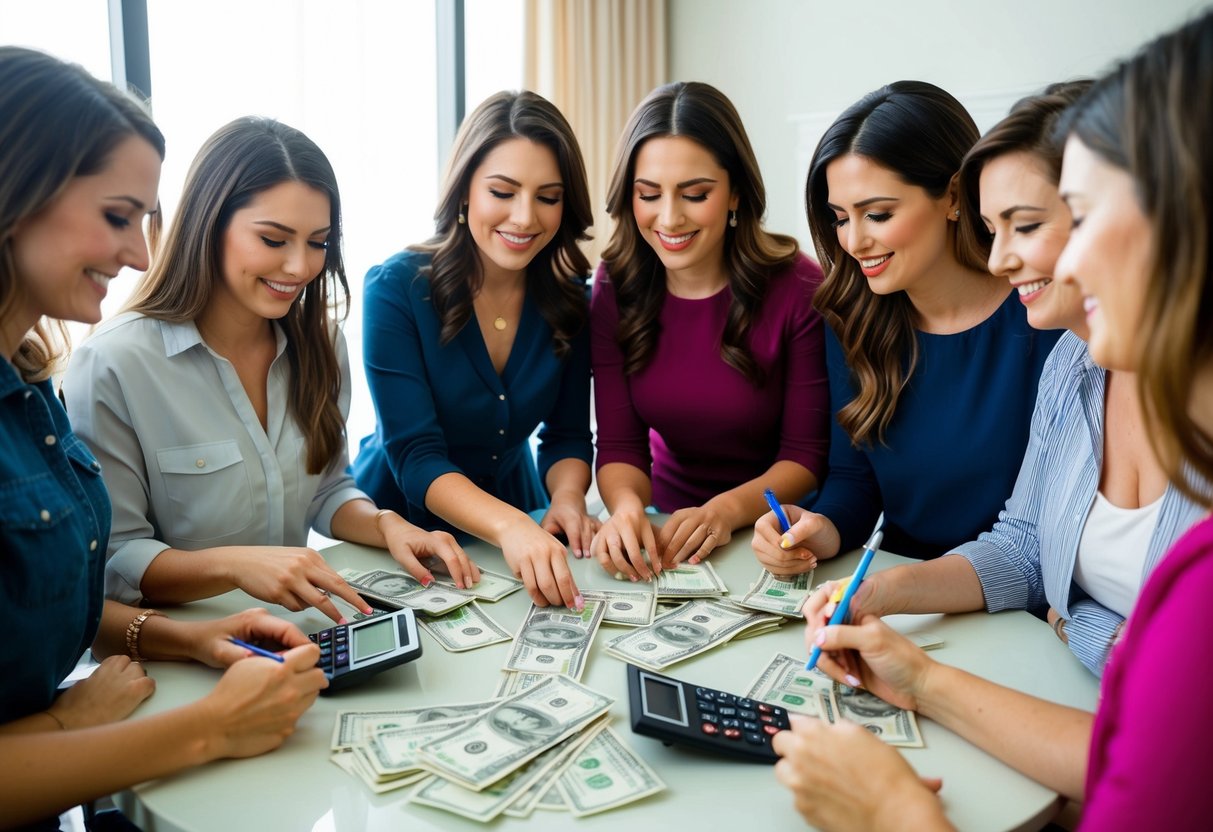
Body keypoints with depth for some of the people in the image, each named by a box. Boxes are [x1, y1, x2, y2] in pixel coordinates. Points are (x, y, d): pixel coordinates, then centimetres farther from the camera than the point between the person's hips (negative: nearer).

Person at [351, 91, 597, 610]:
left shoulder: (569, 299, -3)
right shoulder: (396, 288, -16)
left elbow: (568, 435, 1)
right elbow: (414, 456, -22)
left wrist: (567, 497, -21)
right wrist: (510, 526, -39)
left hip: (513, 510, 3)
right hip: (397, 526, -2)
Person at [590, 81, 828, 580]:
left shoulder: (799, 290, -14)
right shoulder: (615, 287, -5)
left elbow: (807, 453, -9)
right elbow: (618, 445, -6)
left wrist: (726, 511, -26)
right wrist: (626, 506, -28)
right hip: (664, 529, 3)